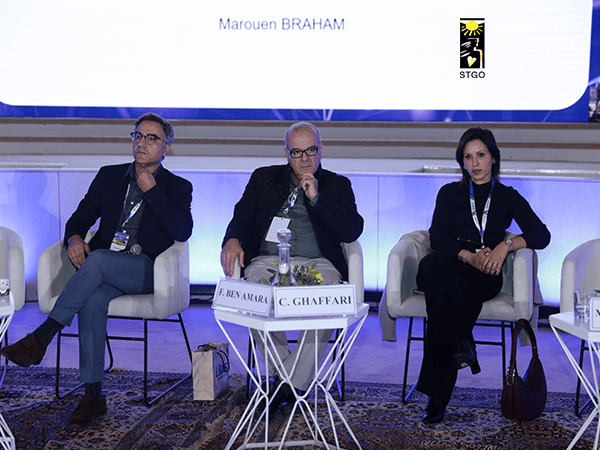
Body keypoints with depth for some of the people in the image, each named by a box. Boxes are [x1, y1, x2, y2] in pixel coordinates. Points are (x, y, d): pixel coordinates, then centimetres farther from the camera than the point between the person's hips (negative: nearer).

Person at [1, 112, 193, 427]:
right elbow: (80, 217, 16)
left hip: (146, 271, -3)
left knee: (98, 259, -34)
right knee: (93, 299, -32)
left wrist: (151, 189, -7)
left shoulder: (178, 188, 11)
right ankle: (93, 395, -28)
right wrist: (75, 238, -8)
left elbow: (183, 231, -7)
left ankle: (40, 338, -33)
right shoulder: (109, 176, 20)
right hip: (102, 270, 3)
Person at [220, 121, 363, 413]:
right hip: (268, 260, 1)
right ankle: (283, 370, -15)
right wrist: (233, 240, -10)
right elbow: (243, 215, 13)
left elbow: (352, 231, 4)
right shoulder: (264, 178, 22)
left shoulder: (337, 185, 18)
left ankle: (290, 382, -23)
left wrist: (316, 197, -4)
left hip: (317, 263, -1)